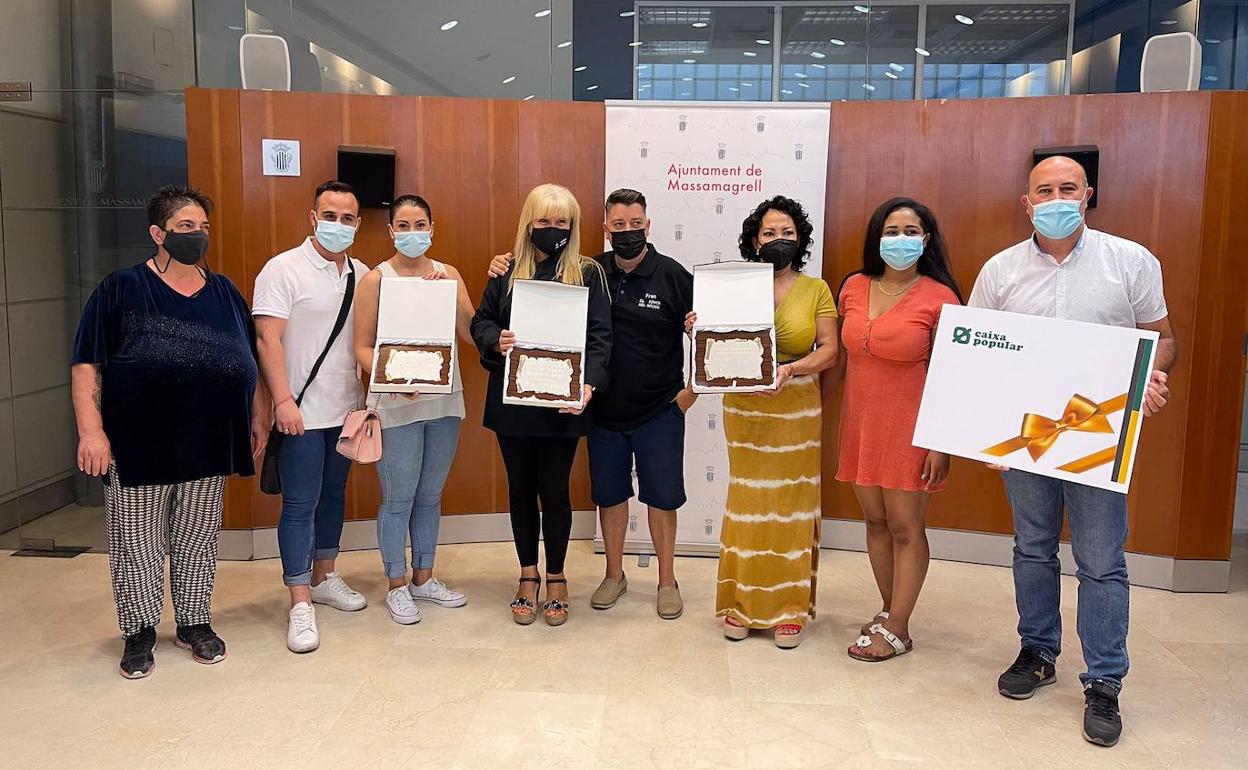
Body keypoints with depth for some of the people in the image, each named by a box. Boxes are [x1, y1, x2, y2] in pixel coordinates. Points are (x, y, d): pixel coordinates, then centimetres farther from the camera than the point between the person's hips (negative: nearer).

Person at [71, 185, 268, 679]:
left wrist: (259, 419, 9)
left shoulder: (224, 293, 9)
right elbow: (86, 364, -5)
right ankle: (140, 632, 22)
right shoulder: (121, 289, -3)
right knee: (137, 542, 6)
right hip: (137, 445, -3)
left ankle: (195, 623, 28)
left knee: (197, 539, 13)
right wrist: (91, 430, -13)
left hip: (208, 443, 3)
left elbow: (251, 361, 15)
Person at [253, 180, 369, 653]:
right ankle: (300, 605, 5)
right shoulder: (284, 269, -8)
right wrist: (283, 400, -20)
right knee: (300, 504, -1)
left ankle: (323, 578, 32)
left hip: (345, 409, 6)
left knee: (333, 495, 16)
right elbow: (268, 339, -13)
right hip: (301, 411, -6)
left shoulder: (362, 274, 8)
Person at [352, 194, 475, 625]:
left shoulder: (448, 274, 6)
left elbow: (472, 335, -1)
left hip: (444, 401, 4)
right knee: (398, 498, 2)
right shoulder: (375, 279, -4)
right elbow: (363, 347, -7)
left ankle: (424, 578, 29)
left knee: (430, 496, 15)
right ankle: (397, 586, 18)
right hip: (396, 404, -4)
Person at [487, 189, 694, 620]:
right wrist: (505, 269, -10)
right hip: (605, 410, 3)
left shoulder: (672, 275, -7)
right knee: (609, 494, 13)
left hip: (660, 411, -2)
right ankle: (614, 575, 32)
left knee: (661, 496, 7)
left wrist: (690, 391, -7)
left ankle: (667, 580, 25)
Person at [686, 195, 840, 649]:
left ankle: (789, 607, 15)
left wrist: (791, 369, -19)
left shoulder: (815, 290, 4)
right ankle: (743, 600, 17)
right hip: (745, 411, 0)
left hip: (797, 412, 0)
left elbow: (830, 350, -2)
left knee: (792, 505, 4)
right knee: (747, 502, 3)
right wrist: (698, 331, -15)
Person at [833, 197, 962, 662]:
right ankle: (889, 610, 30)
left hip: (910, 427, -5)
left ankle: (896, 631, 14)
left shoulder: (939, 298, -9)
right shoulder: (854, 288, 5)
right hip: (861, 423, 5)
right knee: (875, 520, 14)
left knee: (905, 528, 3)